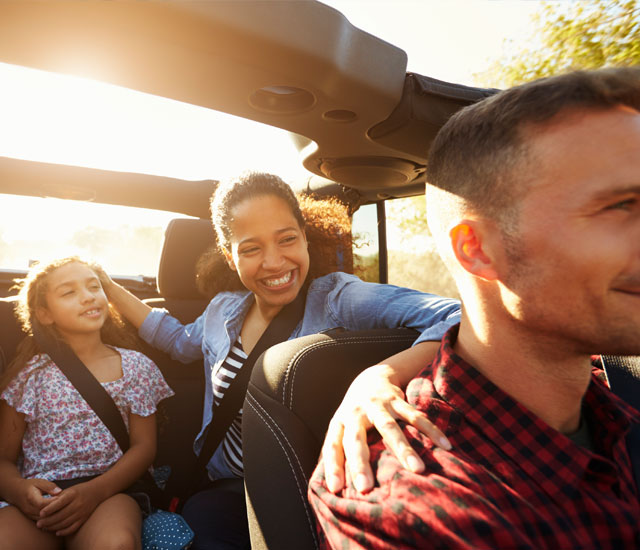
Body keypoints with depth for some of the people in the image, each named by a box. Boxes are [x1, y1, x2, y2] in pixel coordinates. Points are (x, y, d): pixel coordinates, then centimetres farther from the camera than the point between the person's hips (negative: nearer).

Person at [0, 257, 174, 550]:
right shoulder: (31, 373, 7)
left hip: (106, 490, -1)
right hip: (38, 497, 2)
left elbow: (144, 445, 3)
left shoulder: (136, 366, 6)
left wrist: (96, 490, -15)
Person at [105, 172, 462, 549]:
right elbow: (180, 341, 23)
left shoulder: (336, 298, -19)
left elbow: (456, 317, -31)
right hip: (230, 488, 5)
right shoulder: (224, 309, 1)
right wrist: (111, 288, 21)